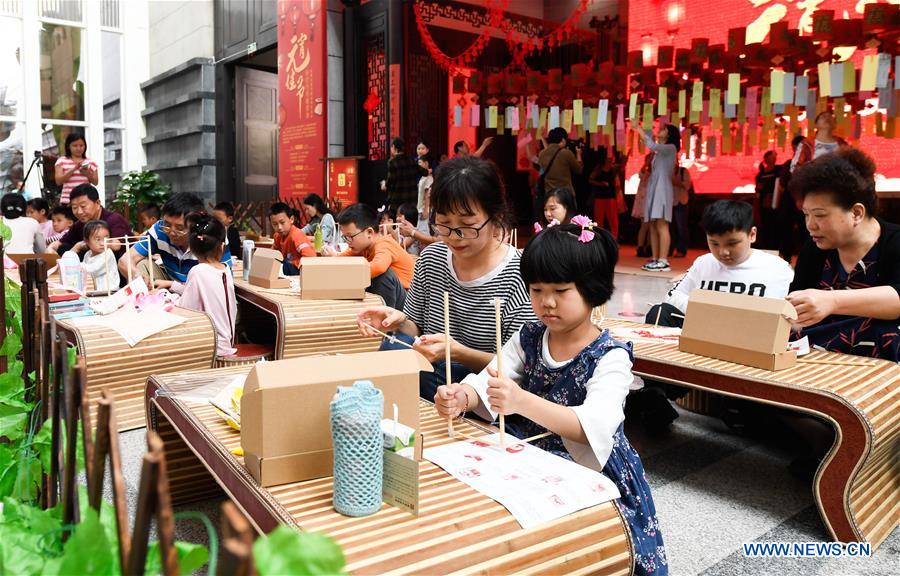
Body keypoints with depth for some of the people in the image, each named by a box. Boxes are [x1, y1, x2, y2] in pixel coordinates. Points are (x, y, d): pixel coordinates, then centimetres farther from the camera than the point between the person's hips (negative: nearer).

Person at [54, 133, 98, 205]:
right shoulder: (62, 161, 6)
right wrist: (74, 169, -15)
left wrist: (88, 174, -13)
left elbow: (95, 182, 8)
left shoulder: (90, 162, 11)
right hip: (67, 201, -1)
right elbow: (58, 181, -4)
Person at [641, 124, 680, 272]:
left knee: (661, 226, -14)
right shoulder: (659, 151, 24)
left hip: (662, 189, -9)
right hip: (653, 189, 9)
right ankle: (655, 259, 4)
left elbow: (652, 145, -16)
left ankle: (663, 261, -19)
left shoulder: (671, 147, -3)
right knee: (653, 227, 4)